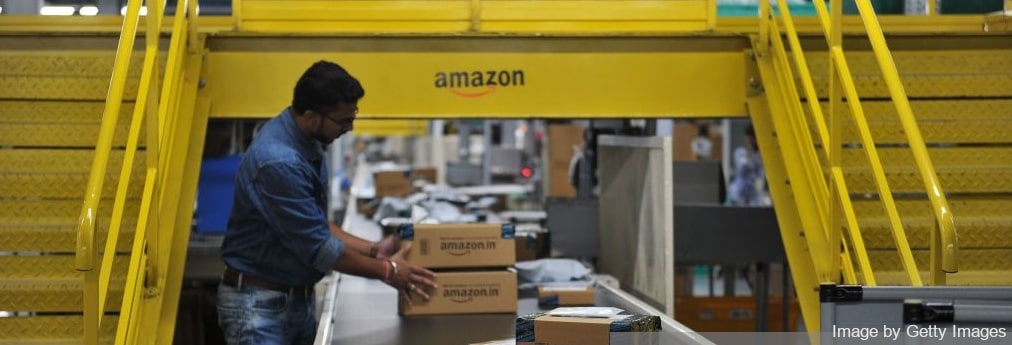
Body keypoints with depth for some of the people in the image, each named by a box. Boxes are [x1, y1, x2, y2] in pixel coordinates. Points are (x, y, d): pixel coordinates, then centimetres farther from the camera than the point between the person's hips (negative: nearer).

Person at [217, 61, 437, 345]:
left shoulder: (307, 144, 5)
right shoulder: (279, 162, -26)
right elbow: (318, 247, -21)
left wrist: (371, 249, 7)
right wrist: (387, 271, -10)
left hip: (299, 298, 9)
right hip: (260, 303, -9)